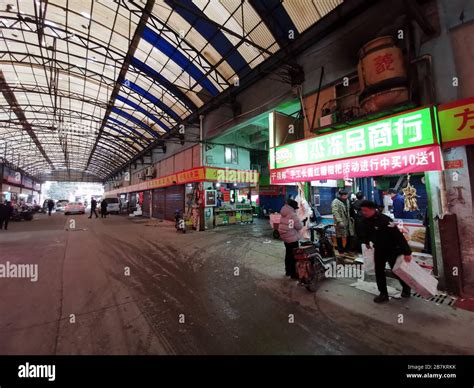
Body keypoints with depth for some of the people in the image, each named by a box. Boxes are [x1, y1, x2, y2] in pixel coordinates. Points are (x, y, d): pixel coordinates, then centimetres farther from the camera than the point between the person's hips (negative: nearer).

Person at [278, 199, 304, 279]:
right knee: (294, 255, 1)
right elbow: (299, 227, -16)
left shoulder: (283, 215, 6)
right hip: (292, 238, -8)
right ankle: (294, 274, 8)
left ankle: (288, 271, 31)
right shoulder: (293, 215, -19)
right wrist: (301, 222, 5)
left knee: (288, 254, 19)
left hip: (285, 237, 8)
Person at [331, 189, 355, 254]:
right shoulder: (335, 202, -15)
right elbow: (335, 212, -22)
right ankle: (341, 250, 17)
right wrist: (339, 221, -27)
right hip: (340, 222, -8)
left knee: (350, 235, 12)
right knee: (339, 236, 3)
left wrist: (350, 217, 14)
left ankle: (347, 248, 29)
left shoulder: (346, 200, 12)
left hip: (348, 221, 8)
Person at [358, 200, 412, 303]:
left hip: (393, 249, -5)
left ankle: (406, 288, 40)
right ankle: (383, 293, 18)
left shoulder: (384, 220, -32)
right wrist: (366, 242, 20)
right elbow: (365, 232, 10)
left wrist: (407, 252, -29)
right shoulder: (365, 220, -11)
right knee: (379, 271, 5)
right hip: (379, 249, 5)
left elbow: (398, 235, -30)